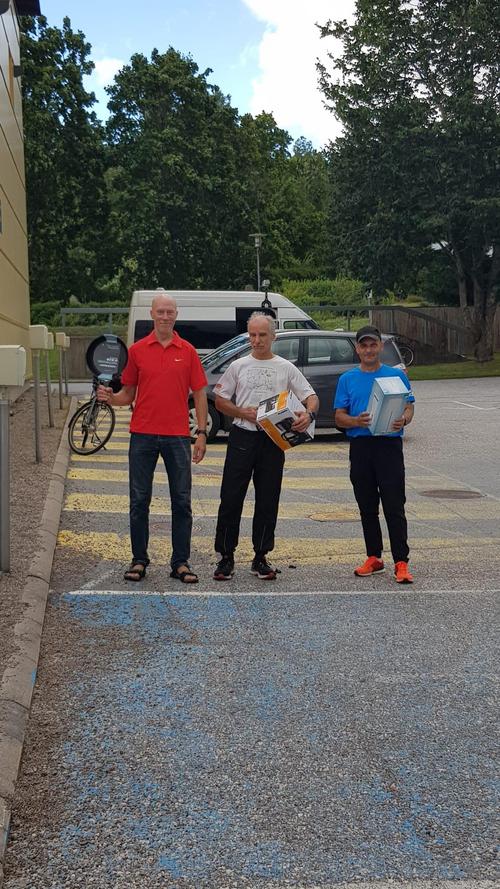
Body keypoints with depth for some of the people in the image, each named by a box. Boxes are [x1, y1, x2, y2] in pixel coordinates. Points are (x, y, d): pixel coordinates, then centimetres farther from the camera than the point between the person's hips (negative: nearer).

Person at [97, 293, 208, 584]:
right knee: (139, 500, 5)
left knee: (182, 502, 3)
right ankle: (139, 560, 16)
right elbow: (128, 394, 9)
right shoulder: (137, 350, 6)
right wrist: (110, 397, -12)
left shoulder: (188, 351, 5)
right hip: (143, 434, 1)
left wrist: (202, 433, -2)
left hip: (178, 436, 0)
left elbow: (200, 394, 5)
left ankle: (181, 562, 12)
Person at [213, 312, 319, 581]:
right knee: (231, 498, -2)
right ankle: (226, 557, 7)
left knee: (268, 502, 6)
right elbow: (220, 400, 8)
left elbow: (311, 397, 5)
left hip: (273, 440, 1)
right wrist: (243, 413, -9)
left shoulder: (286, 368, 7)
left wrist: (308, 414, -18)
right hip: (242, 437, -1)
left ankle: (261, 557, 17)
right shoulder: (238, 366, 7)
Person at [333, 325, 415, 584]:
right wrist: (357, 421, -16)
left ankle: (401, 562, -5)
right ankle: (373, 557, 20)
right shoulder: (347, 379, 11)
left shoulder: (397, 375, 7)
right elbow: (339, 417, 6)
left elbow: (409, 408, 3)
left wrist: (403, 420, -21)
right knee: (367, 507, 9)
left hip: (389, 445, -2)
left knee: (394, 506, -7)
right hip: (360, 446, 3)